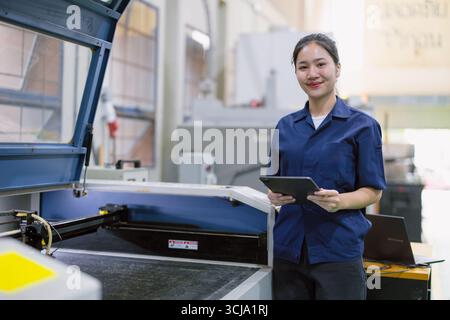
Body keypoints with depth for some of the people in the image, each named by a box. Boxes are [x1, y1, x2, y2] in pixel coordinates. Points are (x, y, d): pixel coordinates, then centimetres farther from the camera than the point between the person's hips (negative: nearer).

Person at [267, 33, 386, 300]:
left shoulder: (362, 125, -3)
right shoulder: (285, 126, 9)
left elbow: (373, 190, -3)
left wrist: (340, 201, -22)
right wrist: (275, 195, -8)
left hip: (339, 250, -3)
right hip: (288, 248, 4)